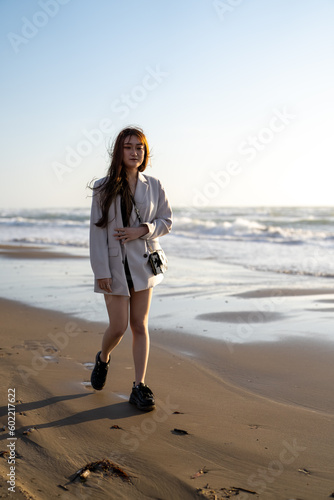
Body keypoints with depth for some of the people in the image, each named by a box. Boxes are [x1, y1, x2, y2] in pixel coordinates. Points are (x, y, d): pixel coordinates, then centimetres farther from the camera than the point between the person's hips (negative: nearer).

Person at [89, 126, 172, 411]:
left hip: (143, 263, 2)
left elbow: (166, 221, 8)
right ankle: (103, 359, 33)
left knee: (140, 325, 4)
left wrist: (144, 230, -13)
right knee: (118, 327, -1)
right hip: (115, 264, -2)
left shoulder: (154, 186, 4)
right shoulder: (104, 188, -3)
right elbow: (97, 230, -6)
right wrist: (101, 271, -12)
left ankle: (140, 387, 11)